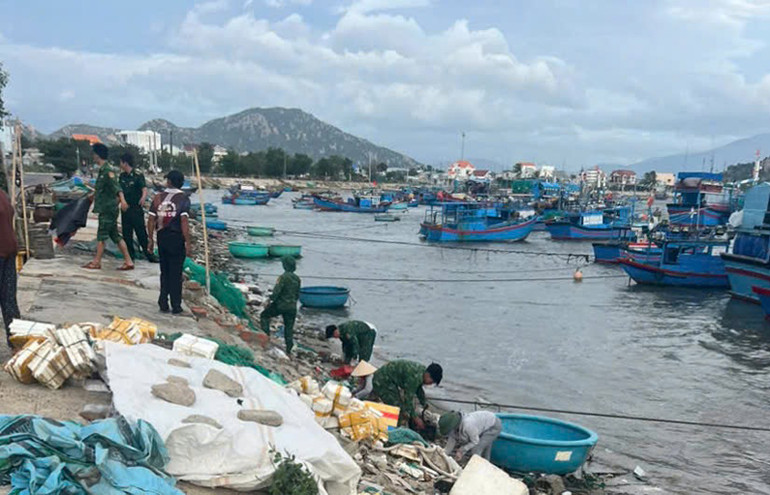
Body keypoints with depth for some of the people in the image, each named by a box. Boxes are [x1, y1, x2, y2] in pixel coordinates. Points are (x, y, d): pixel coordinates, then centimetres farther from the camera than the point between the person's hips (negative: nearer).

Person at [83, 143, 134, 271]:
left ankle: (96, 262, 6)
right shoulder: (103, 169, 16)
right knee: (115, 235, 9)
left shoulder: (107, 170, -15)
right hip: (107, 208, 10)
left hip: (108, 208, -10)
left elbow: (116, 186, -30)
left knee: (101, 235, -2)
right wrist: (94, 194, 50)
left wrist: (122, 200, -45)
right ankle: (128, 261, 9)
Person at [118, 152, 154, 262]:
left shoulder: (138, 175, -10)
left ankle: (148, 253, 3)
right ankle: (130, 255, 15)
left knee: (141, 232, -5)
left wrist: (143, 197, -42)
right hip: (125, 208, 6)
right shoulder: (122, 176, 9)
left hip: (136, 209, -6)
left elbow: (144, 189, -23)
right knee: (126, 233, 7)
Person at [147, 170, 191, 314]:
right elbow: (184, 221, -16)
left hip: (162, 237, 4)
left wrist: (151, 239, 11)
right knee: (176, 273, 3)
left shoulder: (158, 198, 3)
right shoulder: (183, 198, -9)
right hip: (177, 238, -4)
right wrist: (188, 242, -14)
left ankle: (163, 304, 17)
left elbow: (151, 220, 2)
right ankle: (176, 306, 7)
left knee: (164, 272, 14)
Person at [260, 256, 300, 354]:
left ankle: (266, 335, 5)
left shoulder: (283, 277, -16)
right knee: (289, 327, 11)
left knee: (264, 316, 15)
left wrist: (270, 300, -5)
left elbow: (276, 291, -19)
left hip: (281, 304, -6)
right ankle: (289, 350, 11)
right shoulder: (297, 279, 7)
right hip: (292, 307, 6)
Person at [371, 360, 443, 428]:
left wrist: (425, 405, 23)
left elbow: (419, 389, 18)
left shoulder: (422, 370, -1)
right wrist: (415, 418, -20)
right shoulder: (415, 376, -31)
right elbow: (408, 398, -27)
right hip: (382, 382, -10)